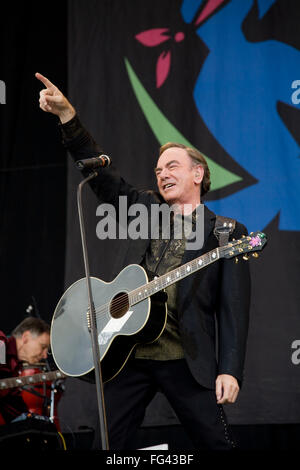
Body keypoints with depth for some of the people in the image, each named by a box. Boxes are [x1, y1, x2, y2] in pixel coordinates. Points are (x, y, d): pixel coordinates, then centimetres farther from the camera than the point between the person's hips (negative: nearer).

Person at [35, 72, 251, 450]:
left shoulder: (227, 233, 3)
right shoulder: (146, 209, 16)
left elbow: (233, 307, -3)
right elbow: (102, 176, 9)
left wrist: (230, 370, -12)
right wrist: (66, 114, -1)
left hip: (187, 360, -4)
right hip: (126, 353, 4)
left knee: (218, 444, -3)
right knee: (109, 444, 4)